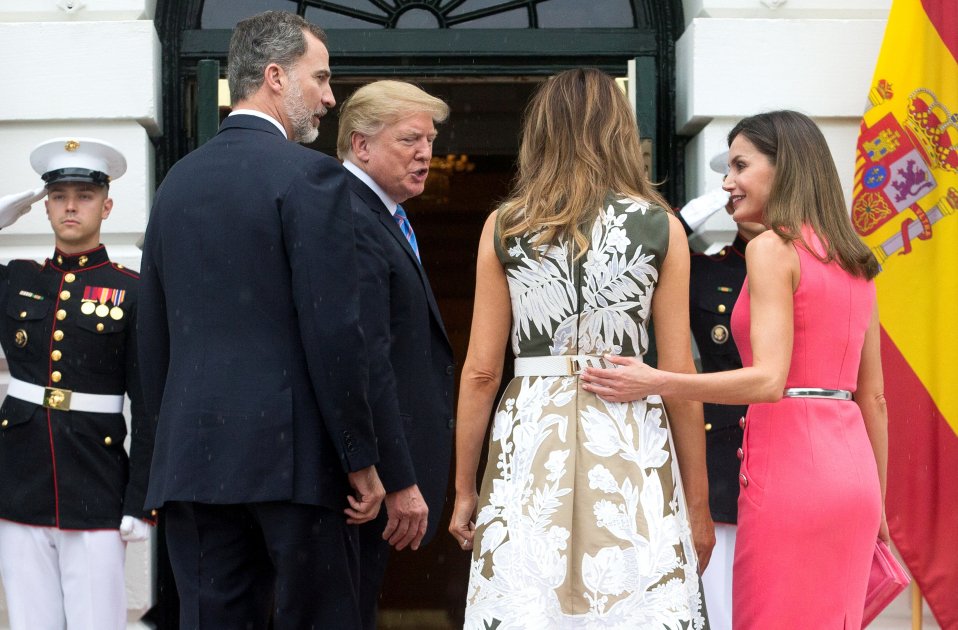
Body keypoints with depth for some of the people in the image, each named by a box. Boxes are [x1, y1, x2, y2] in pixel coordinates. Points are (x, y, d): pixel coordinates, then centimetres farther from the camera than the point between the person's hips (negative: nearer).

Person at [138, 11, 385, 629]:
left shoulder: (179, 179, 12)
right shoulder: (310, 174, -8)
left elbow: (154, 330, 15)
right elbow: (334, 331, -13)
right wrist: (361, 460, -8)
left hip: (191, 455, 6)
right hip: (290, 450, -6)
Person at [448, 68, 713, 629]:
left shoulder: (504, 227, 4)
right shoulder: (661, 228, 2)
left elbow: (481, 371, 2)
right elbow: (680, 374, 0)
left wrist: (465, 490, 11)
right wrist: (698, 502, 7)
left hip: (530, 439, 1)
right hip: (629, 443, -1)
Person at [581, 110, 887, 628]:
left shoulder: (772, 247, -8)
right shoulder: (854, 262, 15)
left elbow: (769, 379, -18)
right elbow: (873, 396, 17)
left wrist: (654, 382, -20)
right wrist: (876, 502, 23)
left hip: (789, 469, -8)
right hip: (851, 474, 8)